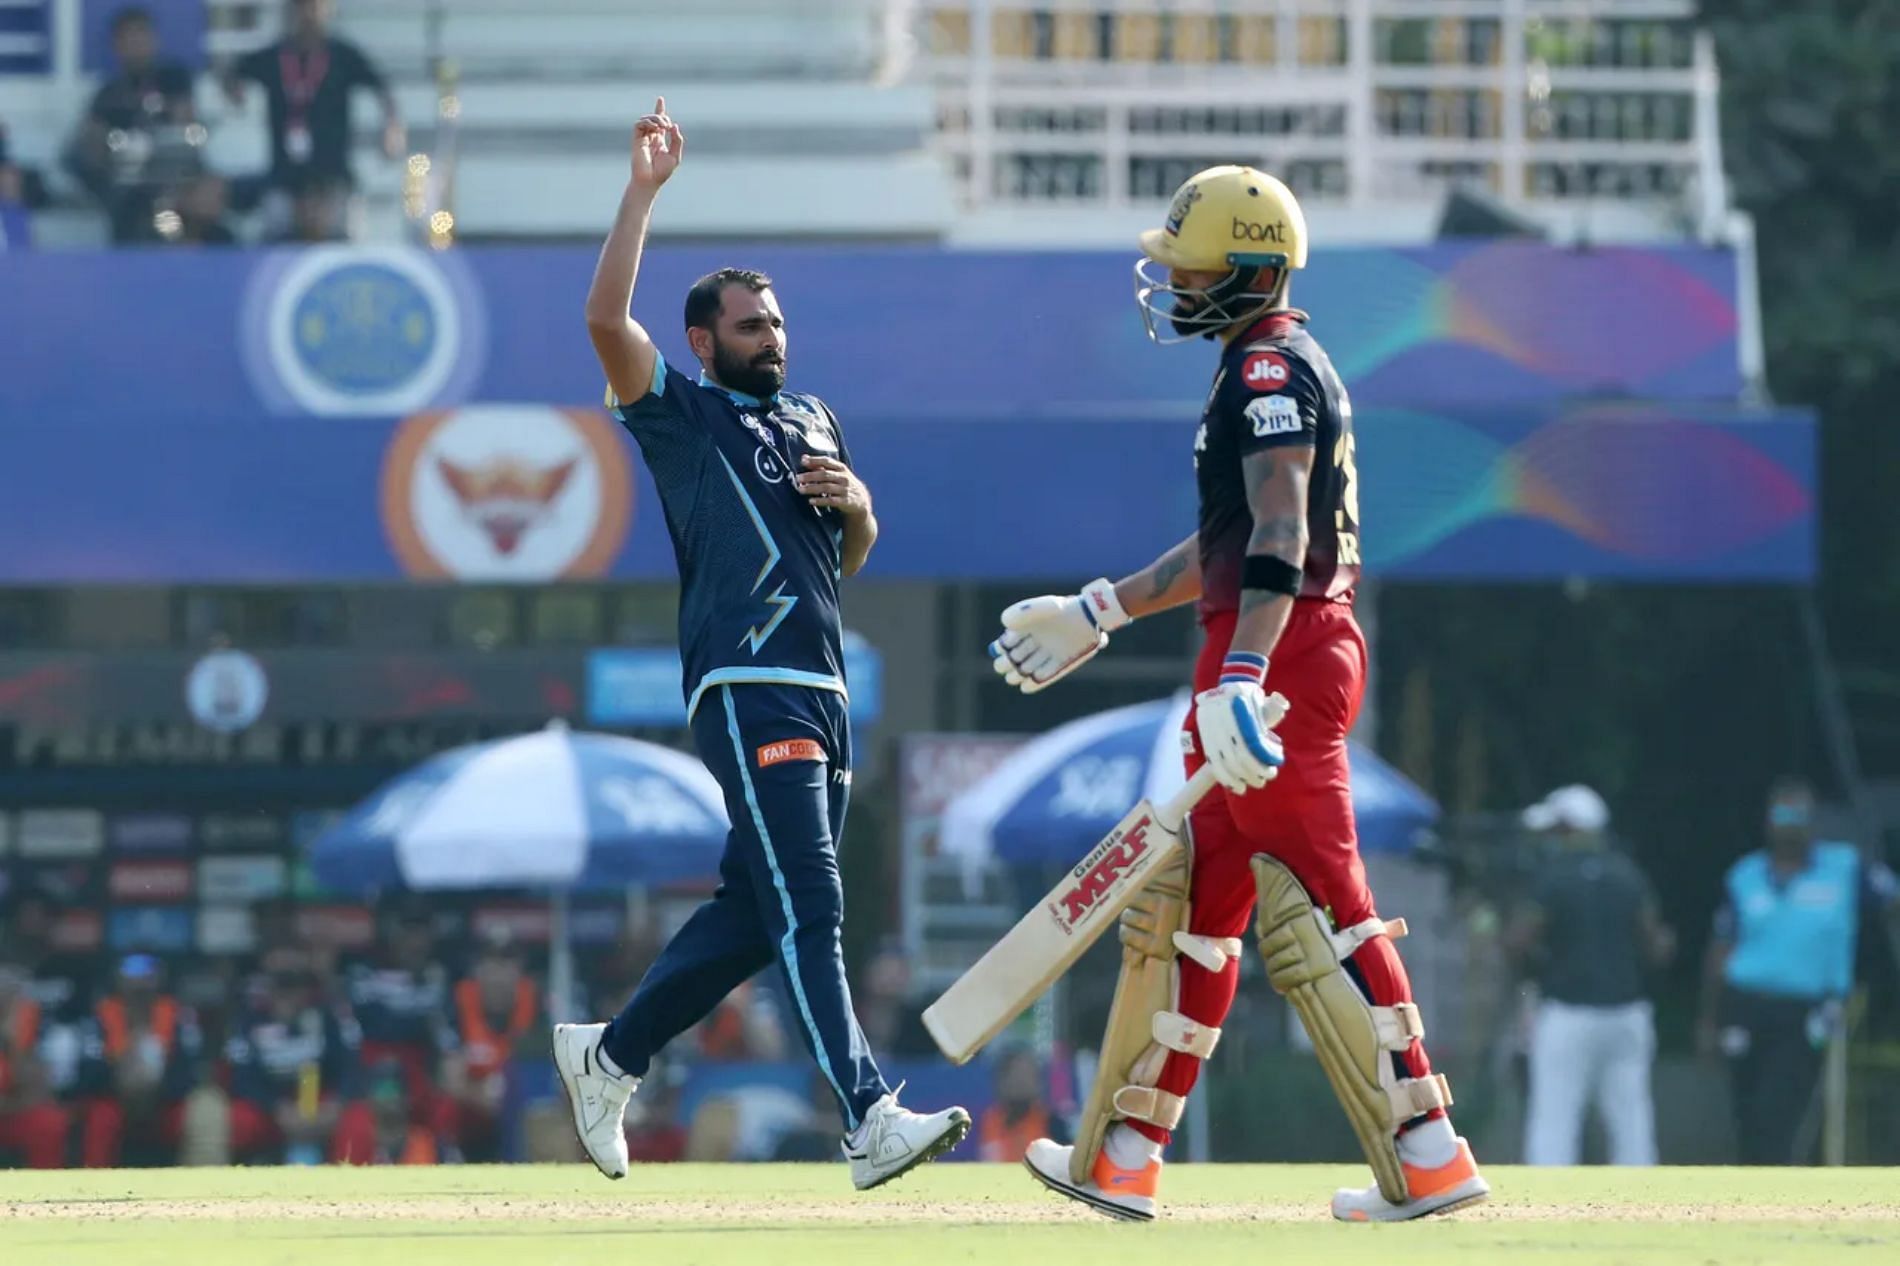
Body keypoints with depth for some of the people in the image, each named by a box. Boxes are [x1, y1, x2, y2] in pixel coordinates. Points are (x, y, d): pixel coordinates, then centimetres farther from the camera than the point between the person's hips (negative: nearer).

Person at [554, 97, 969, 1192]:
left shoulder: (813, 419, 24)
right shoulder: (682, 414, 4)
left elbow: (853, 559, 27)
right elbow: (607, 320, -12)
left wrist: (856, 502, 5)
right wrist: (645, 190, -13)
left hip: (825, 689, 8)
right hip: (746, 683, -8)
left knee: (754, 911, 11)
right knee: (807, 908, -15)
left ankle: (610, 1057, 25)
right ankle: (870, 1119, -25)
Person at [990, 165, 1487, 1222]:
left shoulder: (1272, 370, -12)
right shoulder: (1276, 369, 21)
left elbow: (1278, 540, -27)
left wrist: (1241, 680, -38)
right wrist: (1099, 614, 36)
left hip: (1283, 657, -11)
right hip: (1279, 656, 11)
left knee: (1312, 909, -12)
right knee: (1190, 898, 14)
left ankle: (1429, 1157, -13)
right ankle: (1123, 1157, 18)